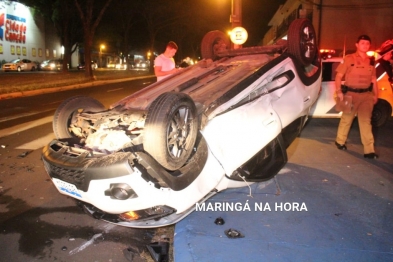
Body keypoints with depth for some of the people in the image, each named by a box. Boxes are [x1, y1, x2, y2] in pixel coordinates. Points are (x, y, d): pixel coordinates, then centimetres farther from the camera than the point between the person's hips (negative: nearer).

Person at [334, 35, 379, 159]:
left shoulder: (371, 61, 10)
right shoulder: (349, 59, -4)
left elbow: (373, 80, 16)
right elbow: (339, 76, -6)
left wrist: (375, 95, 9)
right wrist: (339, 91, -17)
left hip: (367, 95, 3)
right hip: (351, 93, -3)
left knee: (366, 121, 1)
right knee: (346, 118, 10)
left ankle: (369, 150, 0)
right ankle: (340, 141, 30)